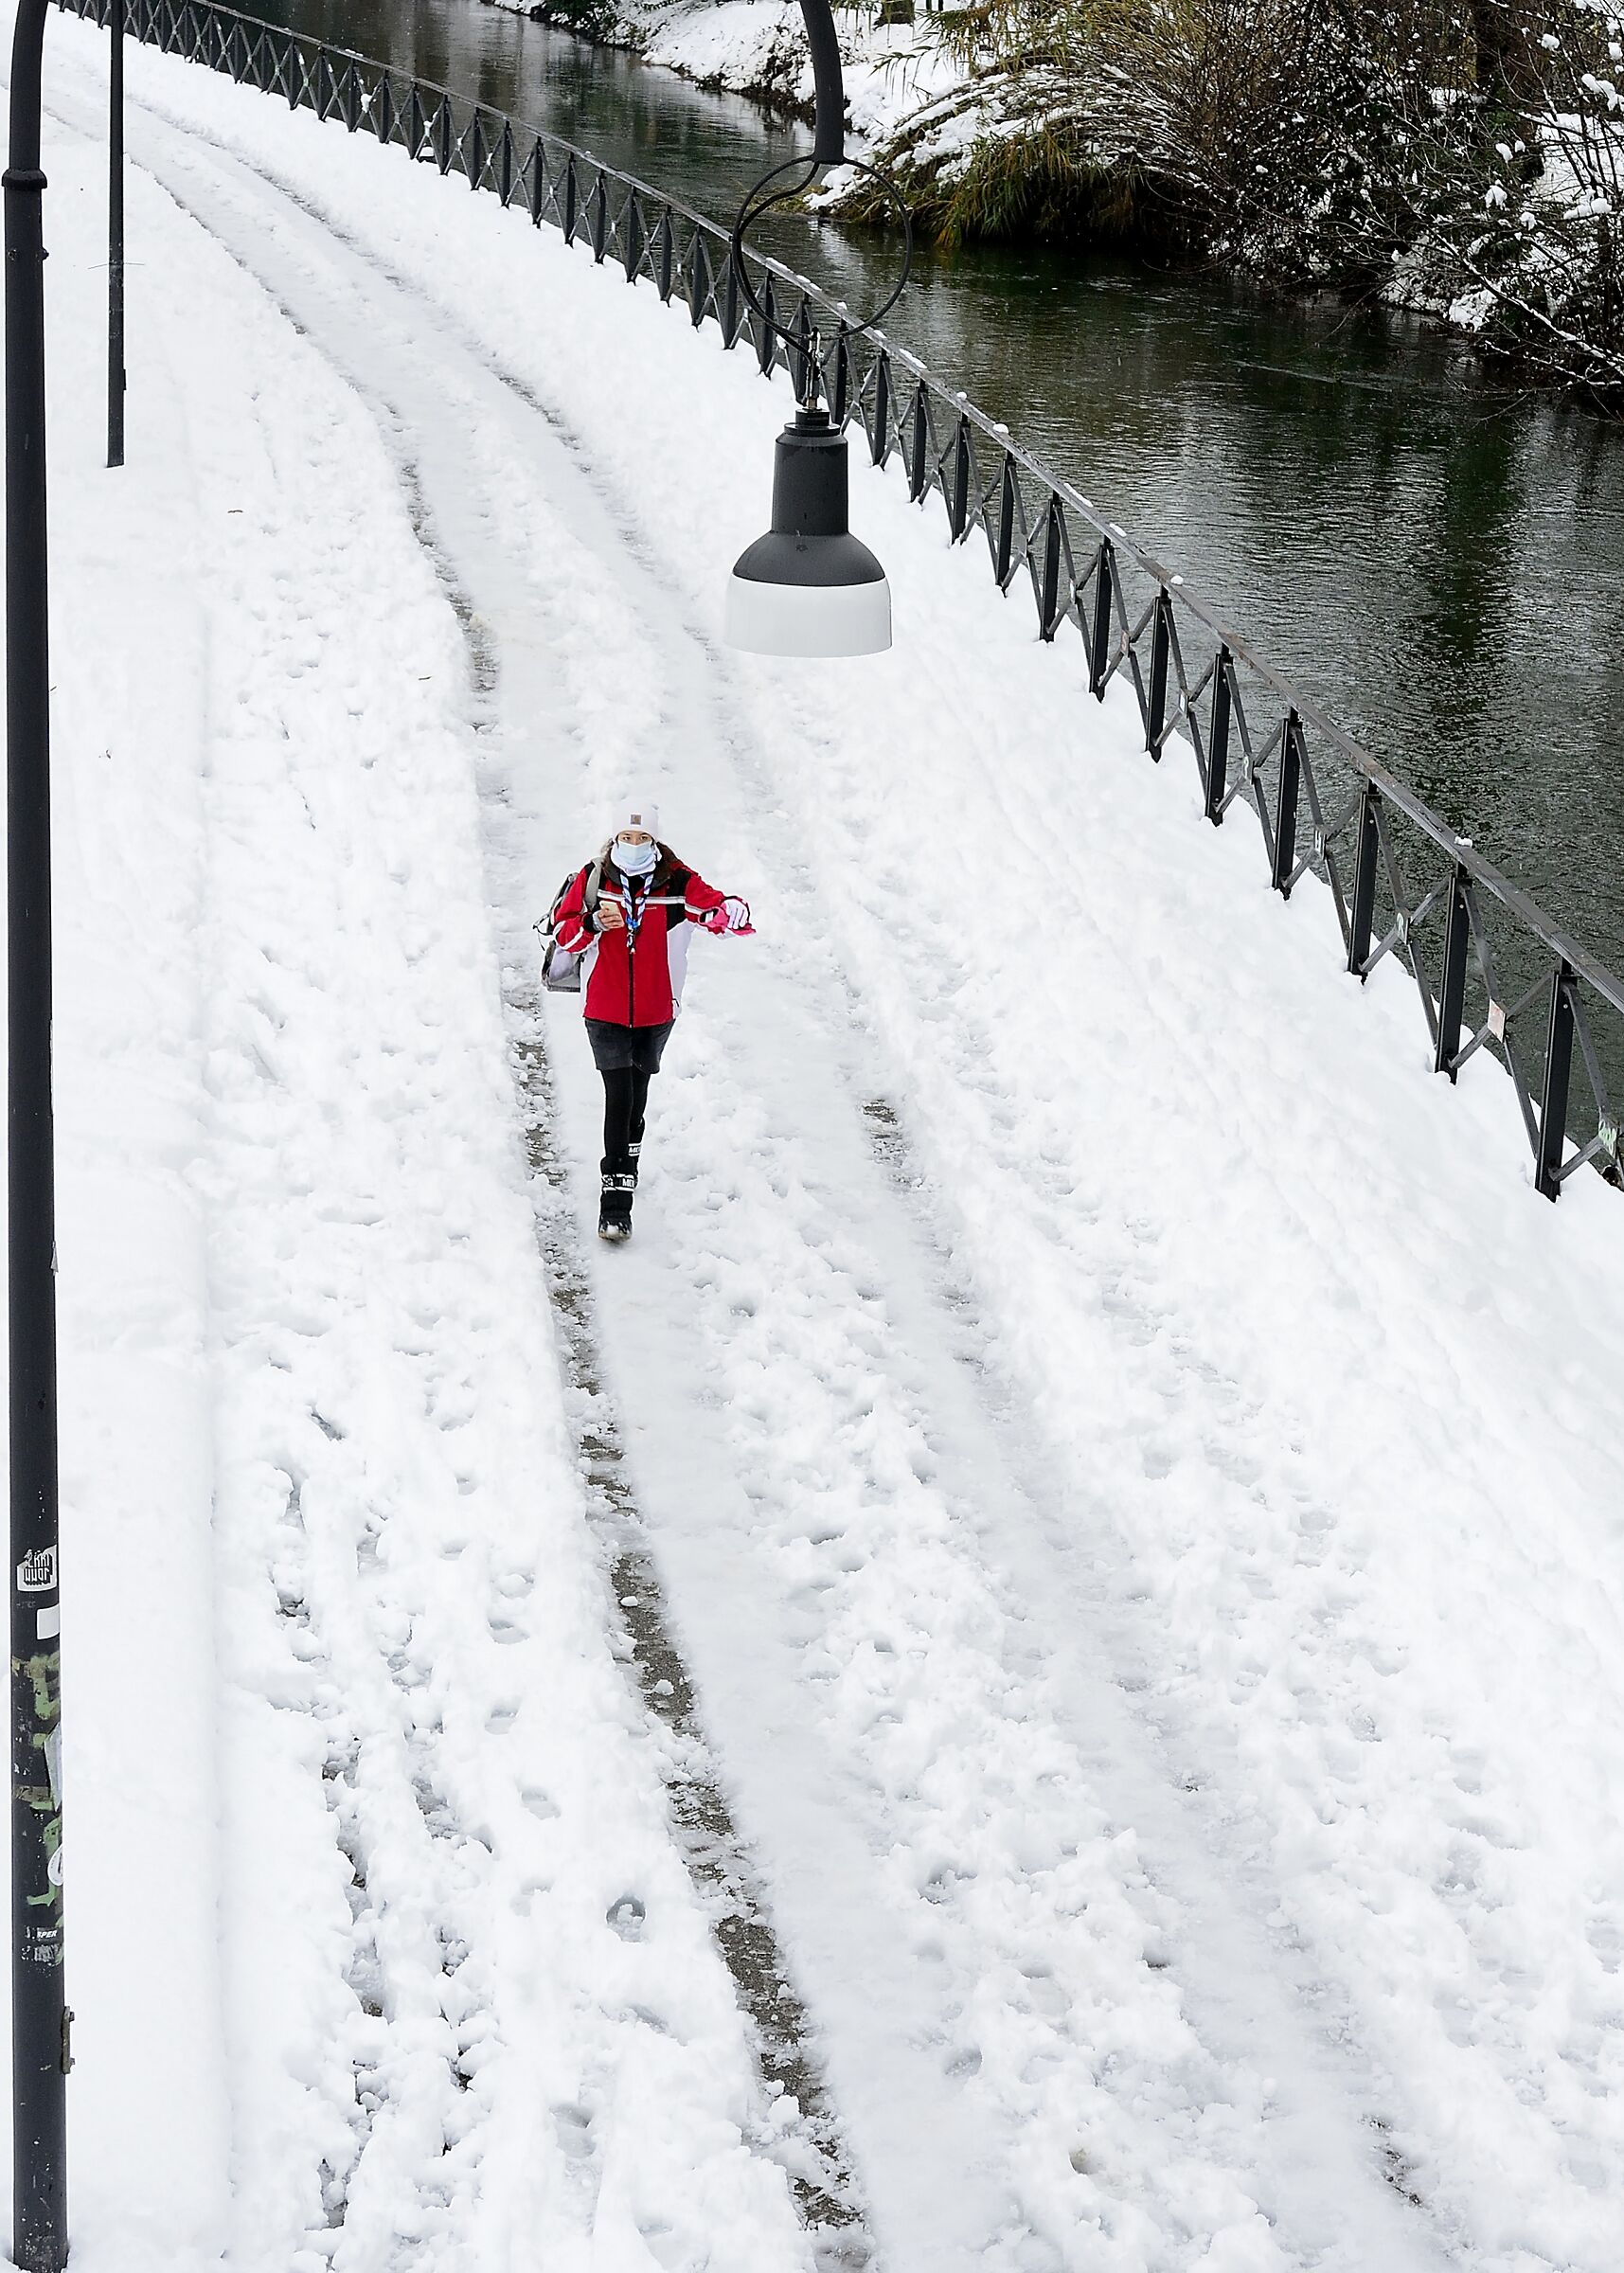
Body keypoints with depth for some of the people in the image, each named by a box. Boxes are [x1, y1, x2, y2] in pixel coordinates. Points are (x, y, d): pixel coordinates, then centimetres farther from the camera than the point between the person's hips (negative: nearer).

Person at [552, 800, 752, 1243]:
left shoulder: (678, 882, -8)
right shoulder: (593, 878, -5)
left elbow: (732, 909, -15)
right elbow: (563, 930, 0)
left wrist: (723, 912, -40)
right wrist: (594, 923, -21)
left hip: (656, 1010, 1)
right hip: (604, 1009, -1)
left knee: (636, 1098, 17)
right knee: (618, 1097, -12)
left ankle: (627, 1168, 43)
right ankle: (615, 1203, -13)